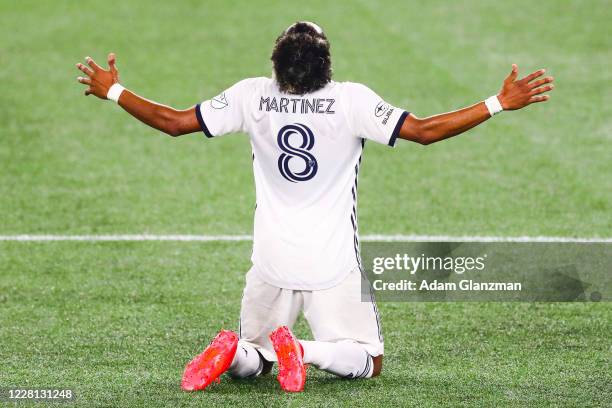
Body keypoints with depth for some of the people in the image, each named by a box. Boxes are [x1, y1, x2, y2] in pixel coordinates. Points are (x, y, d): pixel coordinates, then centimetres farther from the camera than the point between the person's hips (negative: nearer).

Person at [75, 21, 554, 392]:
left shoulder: (252, 96, -6)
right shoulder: (352, 100, -13)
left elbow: (173, 121, 0)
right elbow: (424, 130, -14)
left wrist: (112, 91, 14)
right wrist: (500, 103, -8)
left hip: (271, 261, 3)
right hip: (335, 263, -3)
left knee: (251, 360, 19)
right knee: (368, 361, 9)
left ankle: (233, 352, -17)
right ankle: (304, 350, -21)